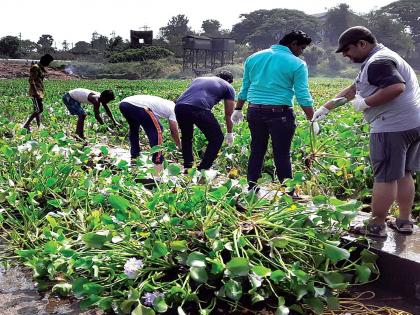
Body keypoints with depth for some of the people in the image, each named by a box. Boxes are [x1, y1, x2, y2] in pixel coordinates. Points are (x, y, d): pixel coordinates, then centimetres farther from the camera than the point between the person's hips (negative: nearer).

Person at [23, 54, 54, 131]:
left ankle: (39, 126, 11)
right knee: (39, 110, -13)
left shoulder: (42, 68, 15)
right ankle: (26, 124, -7)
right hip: (35, 92, -10)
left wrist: (42, 91, 18)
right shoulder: (35, 67, -13)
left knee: (38, 110, 9)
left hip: (40, 92, 10)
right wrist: (36, 92, -25)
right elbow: (31, 80, -19)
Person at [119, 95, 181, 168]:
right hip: (138, 106, -9)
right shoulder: (172, 109, 13)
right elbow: (174, 131, 16)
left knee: (133, 128, 33)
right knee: (156, 130, 5)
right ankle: (158, 160, 4)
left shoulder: (164, 103, 34)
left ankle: (134, 155, 38)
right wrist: (180, 147, 31)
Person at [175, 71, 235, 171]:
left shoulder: (199, 79, 36)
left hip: (179, 106, 5)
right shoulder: (228, 87, 23)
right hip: (198, 108, -5)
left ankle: (187, 168, 31)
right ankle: (202, 170, 14)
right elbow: (228, 115, 26)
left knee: (186, 137, 29)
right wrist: (229, 134, 40)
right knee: (217, 138, 13)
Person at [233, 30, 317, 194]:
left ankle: (251, 190, 22)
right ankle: (288, 193, 10)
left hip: (254, 111, 5)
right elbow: (303, 96, -6)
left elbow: (245, 88, 16)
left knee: (256, 152, 14)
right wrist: (312, 120, 2)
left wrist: (238, 109, 24)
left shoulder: (253, 58, 11)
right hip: (280, 114, -4)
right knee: (282, 155, 2)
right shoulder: (297, 64, -3)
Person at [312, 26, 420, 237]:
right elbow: (353, 89, 25)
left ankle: (376, 226, 6)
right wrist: (326, 107, 22)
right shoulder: (380, 59, 22)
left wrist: (365, 103, -18)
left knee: (385, 177, -3)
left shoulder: (378, 62, -13)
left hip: (393, 127, -11)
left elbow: (397, 87, -28)